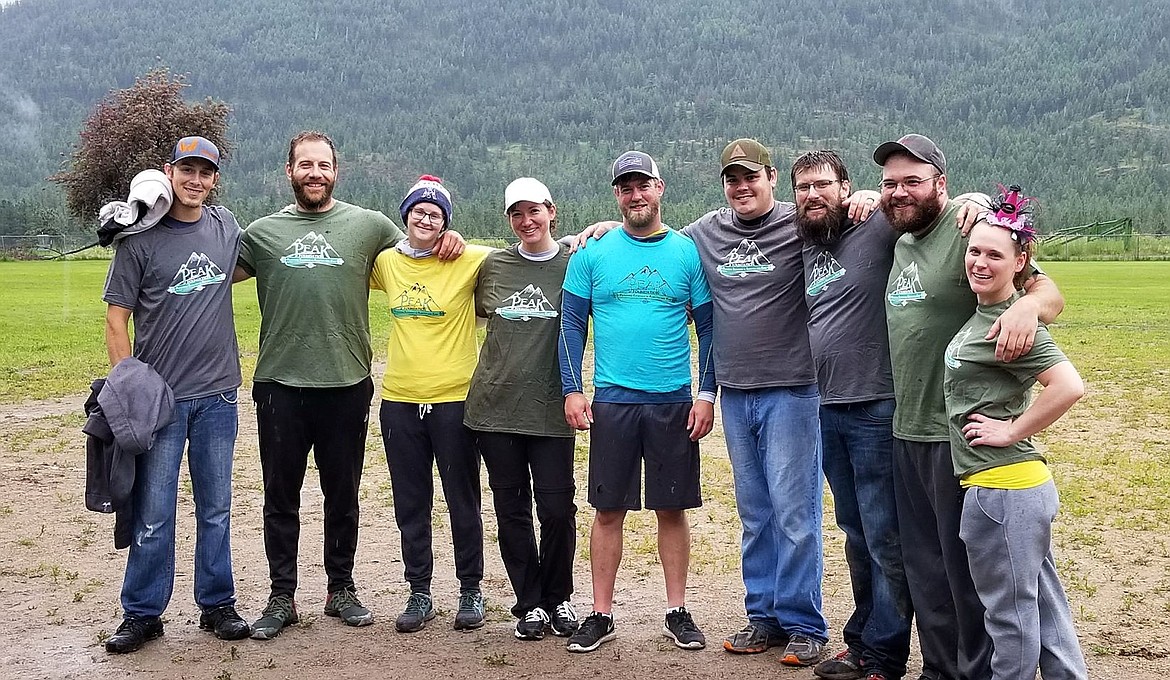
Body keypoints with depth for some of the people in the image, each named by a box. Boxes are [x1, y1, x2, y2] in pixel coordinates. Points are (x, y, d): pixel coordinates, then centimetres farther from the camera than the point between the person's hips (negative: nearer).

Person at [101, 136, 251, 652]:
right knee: (153, 515, 1)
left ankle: (217, 605, 23)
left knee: (216, 509, 11)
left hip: (217, 395, 4)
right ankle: (141, 614, 15)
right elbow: (117, 318, -5)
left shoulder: (227, 227, 8)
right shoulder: (140, 238, -4)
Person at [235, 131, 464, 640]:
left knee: (342, 496, 12)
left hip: (347, 384, 0)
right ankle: (282, 597, 21)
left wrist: (447, 237, -3)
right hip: (280, 384, 1)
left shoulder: (368, 225, 5)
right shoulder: (262, 232, 7)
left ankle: (341, 589, 27)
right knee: (280, 497, 9)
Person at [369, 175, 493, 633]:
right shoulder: (385, 263, 6)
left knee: (463, 501, 8)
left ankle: (471, 590, 23)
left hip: (454, 398, -3)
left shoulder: (467, 261, -6)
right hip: (399, 400, 3)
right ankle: (419, 593, 23)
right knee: (410, 504, 11)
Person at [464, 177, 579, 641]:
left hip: (550, 409, -2)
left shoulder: (576, 264, 2)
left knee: (556, 508, -2)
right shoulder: (492, 266, 10)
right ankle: (529, 604, 20)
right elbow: (468, 312, 24)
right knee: (511, 508, 7)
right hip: (494, 406, 3)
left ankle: (558, 599, 20)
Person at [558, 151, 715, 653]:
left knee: (672, 509, 7)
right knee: (608, 510, 5)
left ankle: (677, 612, 20)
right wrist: (572, 390, -3)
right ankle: (601, 615, 16)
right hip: (611, 400, 0)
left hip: (674, 402, 0)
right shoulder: (592, 255, 3)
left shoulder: (687, 253, 3)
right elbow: (572, 325, 5)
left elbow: (708, 327, 5)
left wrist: (706, 393, -1)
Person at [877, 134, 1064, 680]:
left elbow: (1049, 293, -18)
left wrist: (1028, 305, -40)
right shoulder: (901, 242, 12)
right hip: (908, 431, 8)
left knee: (965, 567, 3)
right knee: (924, 565, 18)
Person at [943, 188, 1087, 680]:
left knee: (1010, 612, 3)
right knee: (1044, 605, 17)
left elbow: (1069, 386, -26)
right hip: (1026, 488, 10)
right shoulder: (982, 312, 9)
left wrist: (1013, 430, -16)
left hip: (1002, 490, -10)